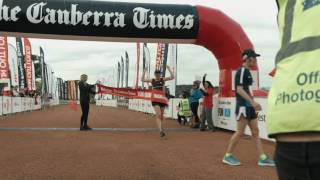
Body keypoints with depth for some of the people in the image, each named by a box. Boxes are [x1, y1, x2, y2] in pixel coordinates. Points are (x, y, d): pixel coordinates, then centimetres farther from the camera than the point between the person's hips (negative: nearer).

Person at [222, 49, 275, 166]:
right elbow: (239, 89, -20)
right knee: (240, 132, -4)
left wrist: (253, 104, 19)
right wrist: (253, 102, -25)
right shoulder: (242, 71, -11)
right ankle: (228, 156, 8)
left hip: (250, 106, 10)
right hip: (243, 106, -10)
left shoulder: (247, 72, 17)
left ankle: (262, 158, 12)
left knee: (255, 132, 8)